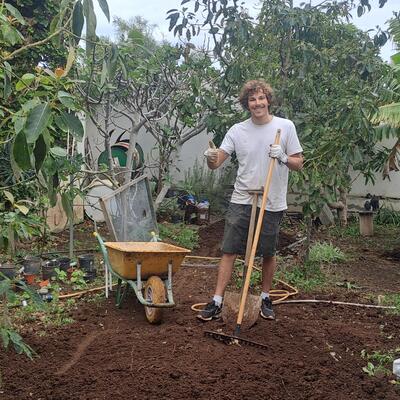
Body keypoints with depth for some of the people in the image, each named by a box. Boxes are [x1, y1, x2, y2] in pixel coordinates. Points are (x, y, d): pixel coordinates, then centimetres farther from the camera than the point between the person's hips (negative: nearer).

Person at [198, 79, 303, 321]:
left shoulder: (285, 126, 0)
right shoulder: (238, 130, 2)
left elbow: (299, 164, 2)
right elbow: (217, 162, -3)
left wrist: (282, 158, -18)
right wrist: (211, 159, -26)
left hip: (272, 204, 0)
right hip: (242, 201, 1)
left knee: (268, 254, 11)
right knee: (229, 251, -1)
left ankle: (265, 298, 30)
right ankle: (217, 302, 5)